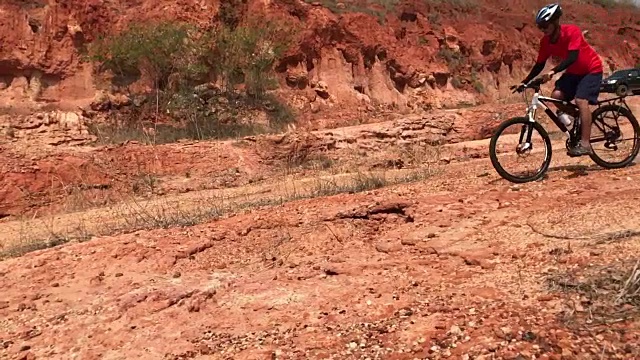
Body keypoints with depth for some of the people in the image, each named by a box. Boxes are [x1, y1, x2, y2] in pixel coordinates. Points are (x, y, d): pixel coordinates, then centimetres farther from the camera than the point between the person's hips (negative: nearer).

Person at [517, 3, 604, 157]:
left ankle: (585, 144, -24)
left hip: (592, 69, -6)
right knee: (556, 95, -17)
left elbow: (573, 57, -36)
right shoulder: (545, 41, -9)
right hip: (573, 71, 6)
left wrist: (553, 71, -48)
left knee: (580, 100, -25)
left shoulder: (572, 31, -26)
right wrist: (525, 82, -13)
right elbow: (540, 64, -3)